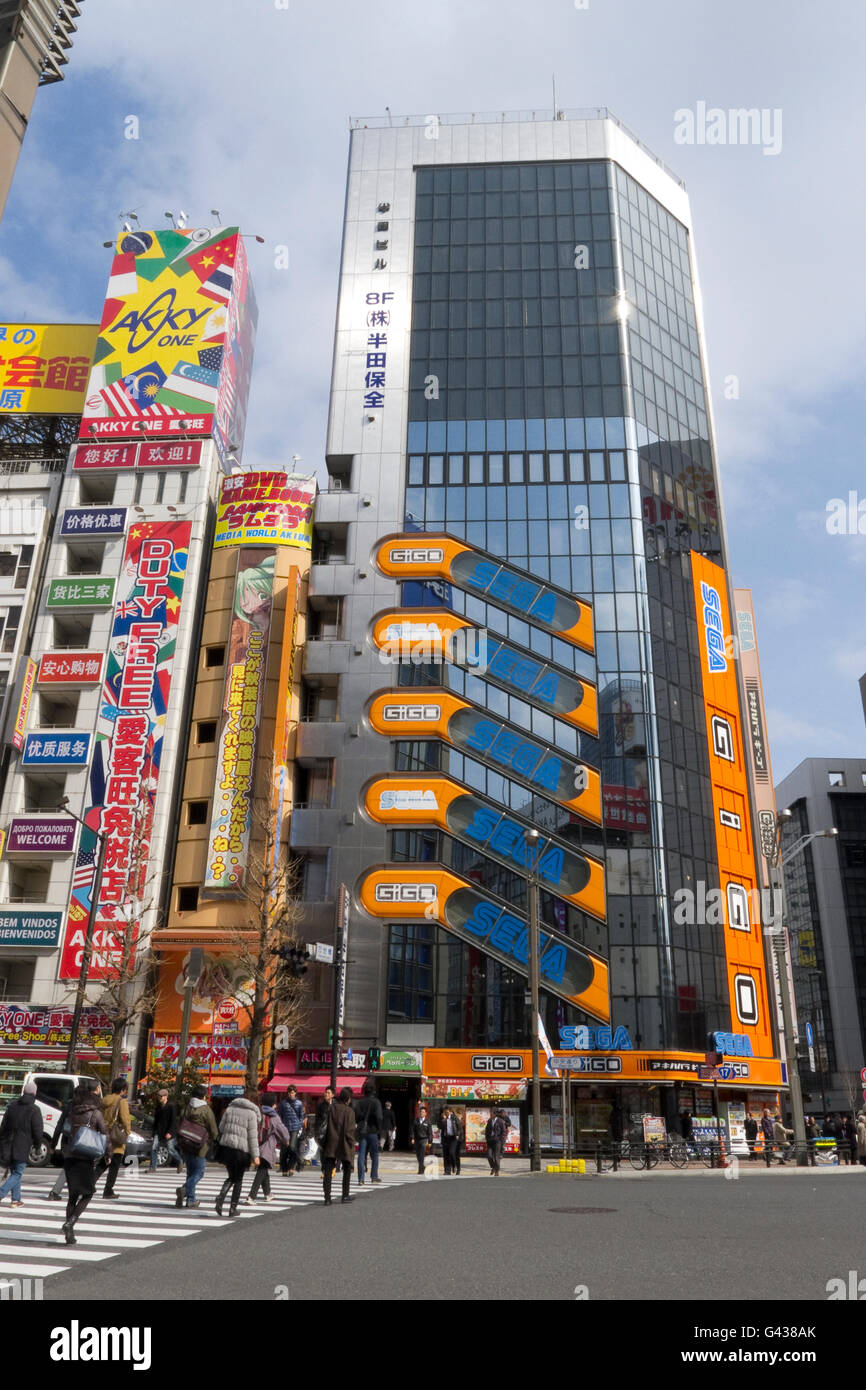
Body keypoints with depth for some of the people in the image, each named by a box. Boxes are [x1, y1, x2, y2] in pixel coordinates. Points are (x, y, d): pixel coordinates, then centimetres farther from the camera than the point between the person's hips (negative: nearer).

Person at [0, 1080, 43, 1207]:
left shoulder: (12, 1106, 6)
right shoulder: (34, 1110, -12)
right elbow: (37, 1131, -10)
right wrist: (38, 1145, 8)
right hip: (22, 1148, -6)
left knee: (14, 1173, 17)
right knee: (17, 1174, 4)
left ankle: (16, 1199, 19)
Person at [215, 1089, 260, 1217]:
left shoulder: (230, 1108, 7)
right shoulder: (251, 1113, -7)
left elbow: (221, 1127, 10)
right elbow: (252, 1137, -9)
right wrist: (255, 1155, -6)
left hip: (226, 1147, 4)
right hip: (241, 1150, -4)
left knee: (231, 1177, 19)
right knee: (238, 1179, 13)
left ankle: (220, 1198, -4)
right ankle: (233, 1208, 13)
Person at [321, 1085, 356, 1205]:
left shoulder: (331, 1108, -1)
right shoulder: (349, 1111, -11)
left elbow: (325, 1127, 2)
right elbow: (349, 1131, -13)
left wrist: (324, 1143, 10)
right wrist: (352, 1146, -3)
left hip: (330, 1145, 2)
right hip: (344, 1146, -2)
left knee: (327, 1172, 5)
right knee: (347, 1170, 17)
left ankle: (327, 1198, -1)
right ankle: (345, 1196, 22)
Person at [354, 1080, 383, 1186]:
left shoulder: (359, 1102, 2)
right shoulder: (376, 1102, -8)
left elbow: (355, 1116, -2)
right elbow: (378, 1117, -14)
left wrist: (358, 1125, 10)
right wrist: (379, 1128, -2)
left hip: (361, 1131, 3)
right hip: (372, 1131, -3)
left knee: (361, 1155, 3)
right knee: (374, 1154, 13)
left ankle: (360, 1179, -2)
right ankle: (374, 1176, 17)